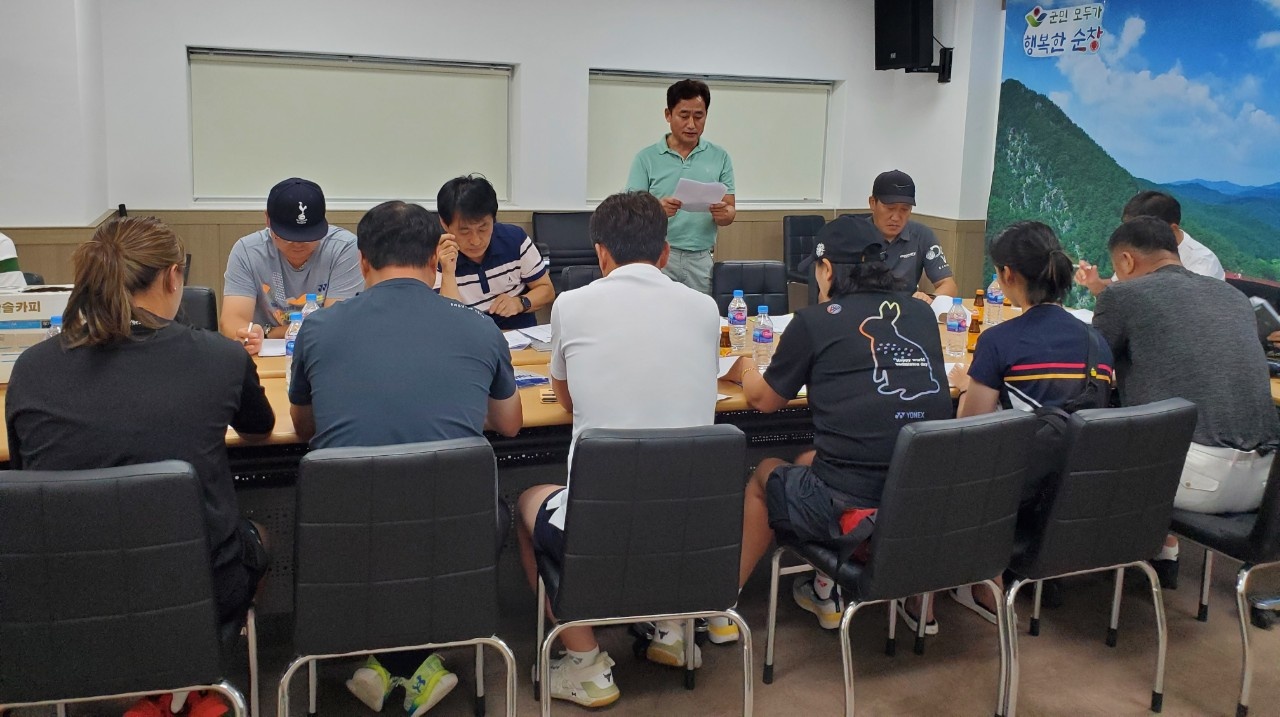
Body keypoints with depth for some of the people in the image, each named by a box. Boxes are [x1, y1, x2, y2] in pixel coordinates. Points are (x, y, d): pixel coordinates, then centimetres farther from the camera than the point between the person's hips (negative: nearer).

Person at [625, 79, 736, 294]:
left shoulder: (720, 158, 7)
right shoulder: (646, 158, 1)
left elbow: (730, 211, 5)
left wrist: (723, 213, -18)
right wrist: (658, 210, -24)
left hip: (701, 261, 2)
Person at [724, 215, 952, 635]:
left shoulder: (815, 322, -5)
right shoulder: (922, 315, 8)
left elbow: (764, 400, 9)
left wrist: (745, 371, 30)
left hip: (852, 513, -5)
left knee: (765, 475, 25)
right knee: (808, 461, 30)